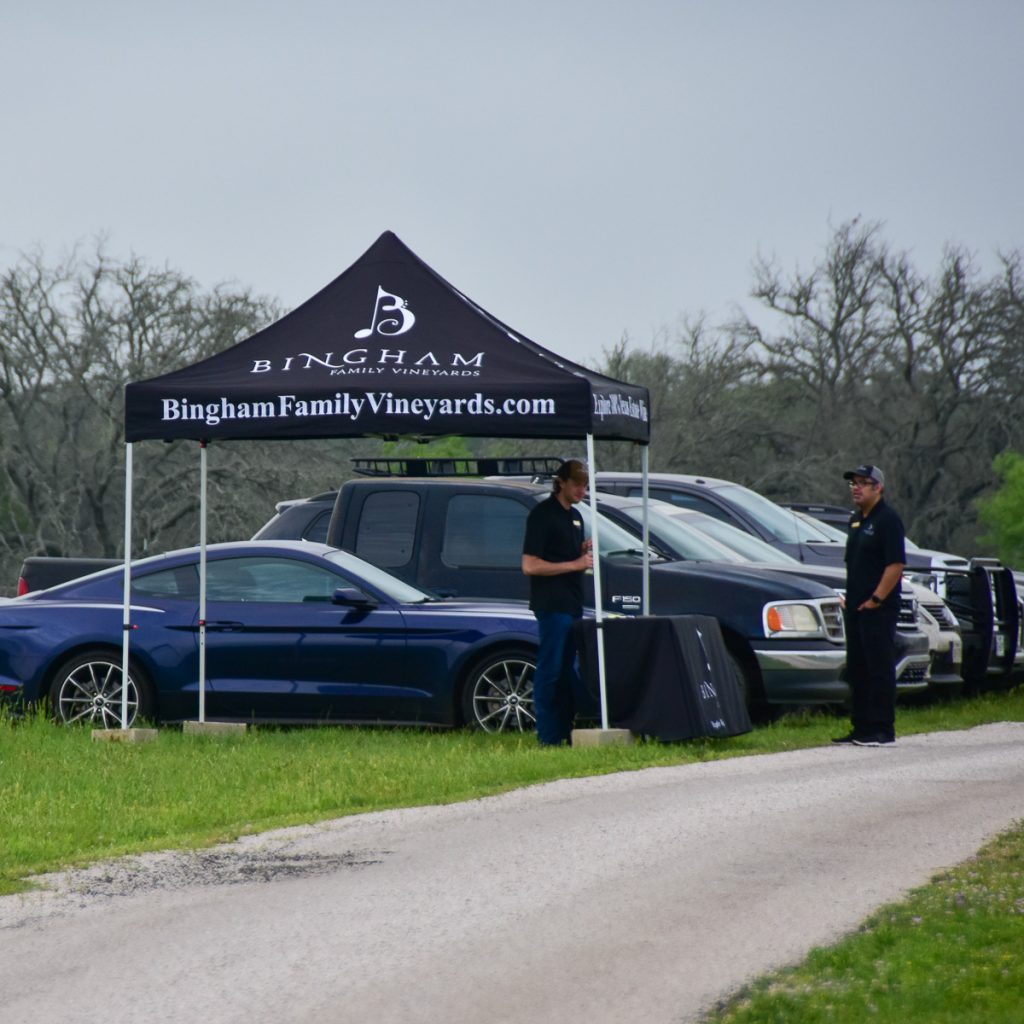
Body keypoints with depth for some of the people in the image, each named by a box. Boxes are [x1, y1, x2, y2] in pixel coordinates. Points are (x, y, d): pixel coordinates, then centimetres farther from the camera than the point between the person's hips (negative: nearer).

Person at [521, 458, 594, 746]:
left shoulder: (575, 516, 18)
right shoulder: (543, 514, -9)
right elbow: (530, 565, -15)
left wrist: (585, 552, 4)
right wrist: (575, 564, -16)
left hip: (572, 604, 9)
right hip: (551, 604, -9)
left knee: (568, 672, 11)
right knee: (550, 671, -9)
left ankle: (565, 732, 15)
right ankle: (548, 738, -9)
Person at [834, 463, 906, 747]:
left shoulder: (887, 520, -10)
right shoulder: (856, 520, 18)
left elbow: (896, 564, -17)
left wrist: (876, 599, -18)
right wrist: (850, 597, 15)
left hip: (878, 609, -9)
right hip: (856, 608, 9)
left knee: (880, 669, -7)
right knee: (857, 670, 11)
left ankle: (882, 730, -6)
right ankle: (861, 728, 16)